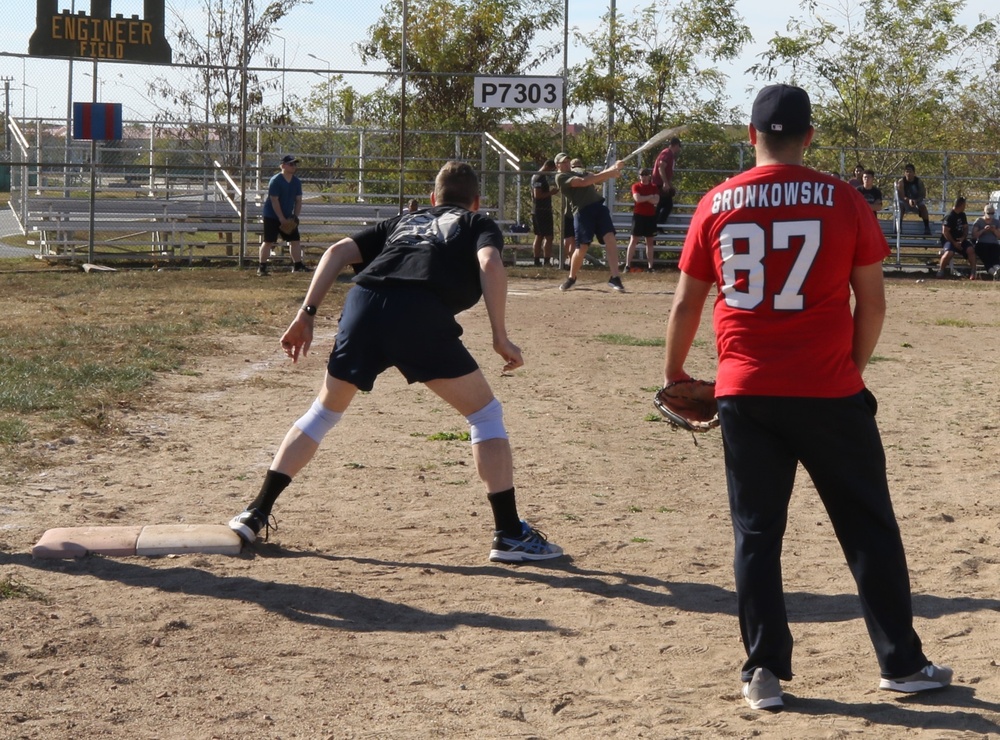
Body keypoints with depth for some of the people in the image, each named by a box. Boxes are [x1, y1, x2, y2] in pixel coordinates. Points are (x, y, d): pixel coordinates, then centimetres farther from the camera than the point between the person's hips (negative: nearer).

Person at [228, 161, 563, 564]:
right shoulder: (479, 224, 28)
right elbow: (490, 263, 3)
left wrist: (306, 314, 20)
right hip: (420, 314, -4)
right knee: (485, 413, 11)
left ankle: (255, 515, 21)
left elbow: (339, 251, 24)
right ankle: (510, 535, 7)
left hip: (363, 303, 4)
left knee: (324, 411, 23)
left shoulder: (404, 221, 38)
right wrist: (500, 337, 2)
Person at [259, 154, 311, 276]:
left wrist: (295, 217, -3)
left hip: (288, 217, 7)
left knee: (295, 240, 4)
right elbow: (274, 201, -20)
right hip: (272, 216, -7)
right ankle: (262, 267, -2)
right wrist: (282, 219, -22)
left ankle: (297, 265, 12)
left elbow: (298, 200, 7)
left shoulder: (297, 182, 3)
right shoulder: (275, 181, -17)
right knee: (268, 241, -6)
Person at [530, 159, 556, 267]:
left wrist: (550, 190, 13)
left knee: (539, 236, 12)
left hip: (538, 212, 11)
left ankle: (537, 261, 13)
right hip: (542, 212, -11)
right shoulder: (540, 177, -15)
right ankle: (547, 261, -11)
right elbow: (537, 195, -23)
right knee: (548, 236, -9)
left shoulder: (538, 176, 17)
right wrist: (550, 192, -16)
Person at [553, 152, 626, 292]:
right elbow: (583, 182, -14)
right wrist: (609, 173, -17)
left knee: (610, 238, -12)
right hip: (583, 211, -6)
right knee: (582, 246, -7)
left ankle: (615, 277, -15)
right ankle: (571, 278, 19)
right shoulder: (561, 177, 0)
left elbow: (597, 179, 16)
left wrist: (612, 169, -2)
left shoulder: (578, 171, 26)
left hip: (599, 205, 6)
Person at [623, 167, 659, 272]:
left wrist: (643, 198, -12)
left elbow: (656, 201, -7)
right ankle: (627, 265, -8)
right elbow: (637, 199, -16)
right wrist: (650, 197, -8)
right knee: (633, 240, -6)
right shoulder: (636, 186, 1)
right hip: (639, 215, -3)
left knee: (650, 241, 5)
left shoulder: (654, 188, 8)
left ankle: (650, 266, 6)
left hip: (650, 216, 3)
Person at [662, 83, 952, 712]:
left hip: (745, 394, 2)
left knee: (757, 534, 10)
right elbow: (873, 301, -1)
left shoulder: (716, 206, 2)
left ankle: (765, 672, 9)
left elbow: (687, 303, 8)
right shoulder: (844, 201, -4)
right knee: (869, 527, 10)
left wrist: (674, 372, 22)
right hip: (829, 392, -1)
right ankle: (902, 664, 16)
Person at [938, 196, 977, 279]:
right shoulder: (949, 216, -14)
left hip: (960, 239, 6)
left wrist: (963, 238, -4)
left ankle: (974, 272, -17)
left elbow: (966, 228, 16)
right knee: (949, 252, -35)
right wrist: (954, 243, -19)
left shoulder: (962, 215, 10)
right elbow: (945, 232, -16)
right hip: (949, 240, -6)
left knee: (971, 249, -21)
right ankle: (940, 271, -16)